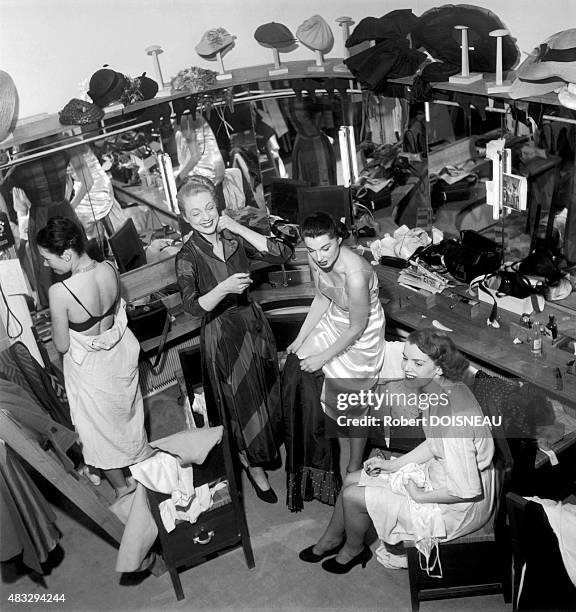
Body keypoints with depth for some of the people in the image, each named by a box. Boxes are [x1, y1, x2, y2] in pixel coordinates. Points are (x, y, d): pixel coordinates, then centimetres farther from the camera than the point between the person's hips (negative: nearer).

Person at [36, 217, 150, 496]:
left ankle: (121, 487, 40)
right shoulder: (110, 269, -17)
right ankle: (142, 464, 54)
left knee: (100, 430, 20)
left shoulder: (59, 292, -33)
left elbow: (62, 345, -19)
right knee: (128, 413, 30)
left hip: (90, 369, -5)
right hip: (120, 355, 6)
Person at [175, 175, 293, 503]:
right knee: (243, 401, 9)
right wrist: (225, 287, -42)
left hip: (253, 322, 4)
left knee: (267, 393, 18)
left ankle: (268, 449, 44)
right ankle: (254, 466, 30)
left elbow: (283, 253, -16)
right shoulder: (188, 257, -15)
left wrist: (237, 227, -19)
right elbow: (194, 306, -25)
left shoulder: (235, 239, -5)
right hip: (221, 334, -4)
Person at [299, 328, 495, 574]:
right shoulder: (438, 390, -6)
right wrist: (393, 465, 5)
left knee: (352, 496, -5)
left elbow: (465, 489, -31)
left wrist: (421, 496, -17)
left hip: (456, 506, -9)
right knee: (352, 480, 12)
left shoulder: (453, 415, -36)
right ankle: (331, 540, 38)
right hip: (435, 471, 9)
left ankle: (354, 549, 28)